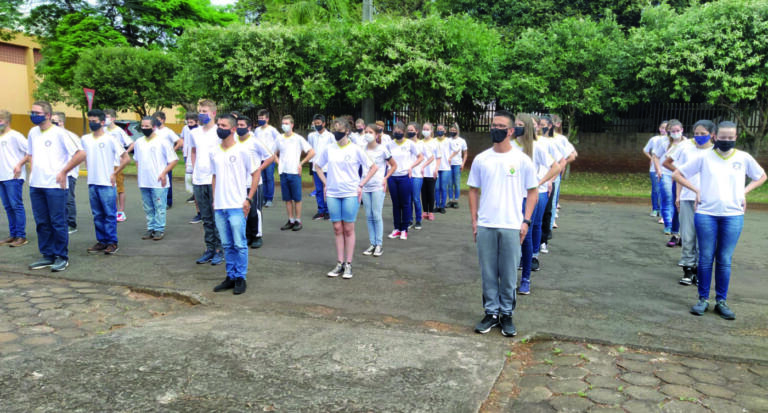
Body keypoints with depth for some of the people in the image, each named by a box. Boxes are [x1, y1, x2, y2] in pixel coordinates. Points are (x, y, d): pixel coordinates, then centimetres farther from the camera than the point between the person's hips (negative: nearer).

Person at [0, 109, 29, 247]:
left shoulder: (15, 136, -6)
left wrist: (20, 165, -16)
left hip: (13, 177, -8)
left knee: (16, 205, -7)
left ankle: (21, 236, -4)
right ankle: (13, 235, 16)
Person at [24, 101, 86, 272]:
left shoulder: (60, 133, -8)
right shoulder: (32, 133, 12)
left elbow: (81, 154, -12)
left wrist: (64, 172, -10)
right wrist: (32, 169, 12)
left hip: (55, 186, -7)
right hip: (35, 186, 7)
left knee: (58, 223, -1)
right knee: (42, 223, 10)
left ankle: (62, 257, 8)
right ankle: (48, 256, 20)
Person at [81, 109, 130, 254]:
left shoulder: (110, 139, -7)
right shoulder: (85, 139, 9)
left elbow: (126, 158, -7)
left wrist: (114, 174, -8)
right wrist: (89, 170, 12)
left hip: (107, 183, -5)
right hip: (92, 183, 5)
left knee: (109, 214, -1)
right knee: (97, 215, 10)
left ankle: (112, 242, 5)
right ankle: (101, 241, 18)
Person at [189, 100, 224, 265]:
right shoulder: (194, 133, 10)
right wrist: (194, 170, 14)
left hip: (215, 180, -5)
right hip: (198, 181, 5)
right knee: (206, 218, 11)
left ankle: (219, 250, 9)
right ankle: (209, 249, 20)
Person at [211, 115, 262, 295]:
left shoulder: (243, 151, -6)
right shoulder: (214, 153, 10)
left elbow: (256, 173, -4)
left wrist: (248, 199, -10)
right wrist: (214, 199, 13)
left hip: (237, 206, -5)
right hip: (219, 206, 5)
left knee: (239, 244, -1)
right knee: (227, 244, 12)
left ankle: (240, 278, 10)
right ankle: (231, 276, 22)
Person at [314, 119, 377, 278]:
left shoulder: (355, 149, -4)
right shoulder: (329, 149, 6)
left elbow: (373, 167, 0)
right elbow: (317, 166, 20)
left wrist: (361, 185, -4)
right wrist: (325, 183, 9)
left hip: (350, 194, -3)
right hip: (332, 194, 3)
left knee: (348, 229, 2)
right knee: (337, 229, 7)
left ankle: (348, 265, 11)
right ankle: (339, 263, 16)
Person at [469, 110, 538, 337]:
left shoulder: (522, 160, -1)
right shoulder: (481, 159, 5)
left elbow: (533, 191, 4)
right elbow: (473, 190, 10)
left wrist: (526, 221, -4)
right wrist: (474, 221, 4)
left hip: (511, 227, -2)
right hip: (485, 226, 2)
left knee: (509, 274, 6)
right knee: (488, 273, 8)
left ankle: (507, 314, 21)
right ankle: (491, 312, 22)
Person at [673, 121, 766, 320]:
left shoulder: (744, 158, 5)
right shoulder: (704, 157, 1)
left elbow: (761, 176, 21)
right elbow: (677, 174, 5)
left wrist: (744, 192, 7)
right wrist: (697, 191, -2)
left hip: (733, 216, 1)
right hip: (706, 214, -1)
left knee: (725, 260, 5)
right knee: (706, 258, 3)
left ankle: (721, 301, 14)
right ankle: (703, 299, 13)